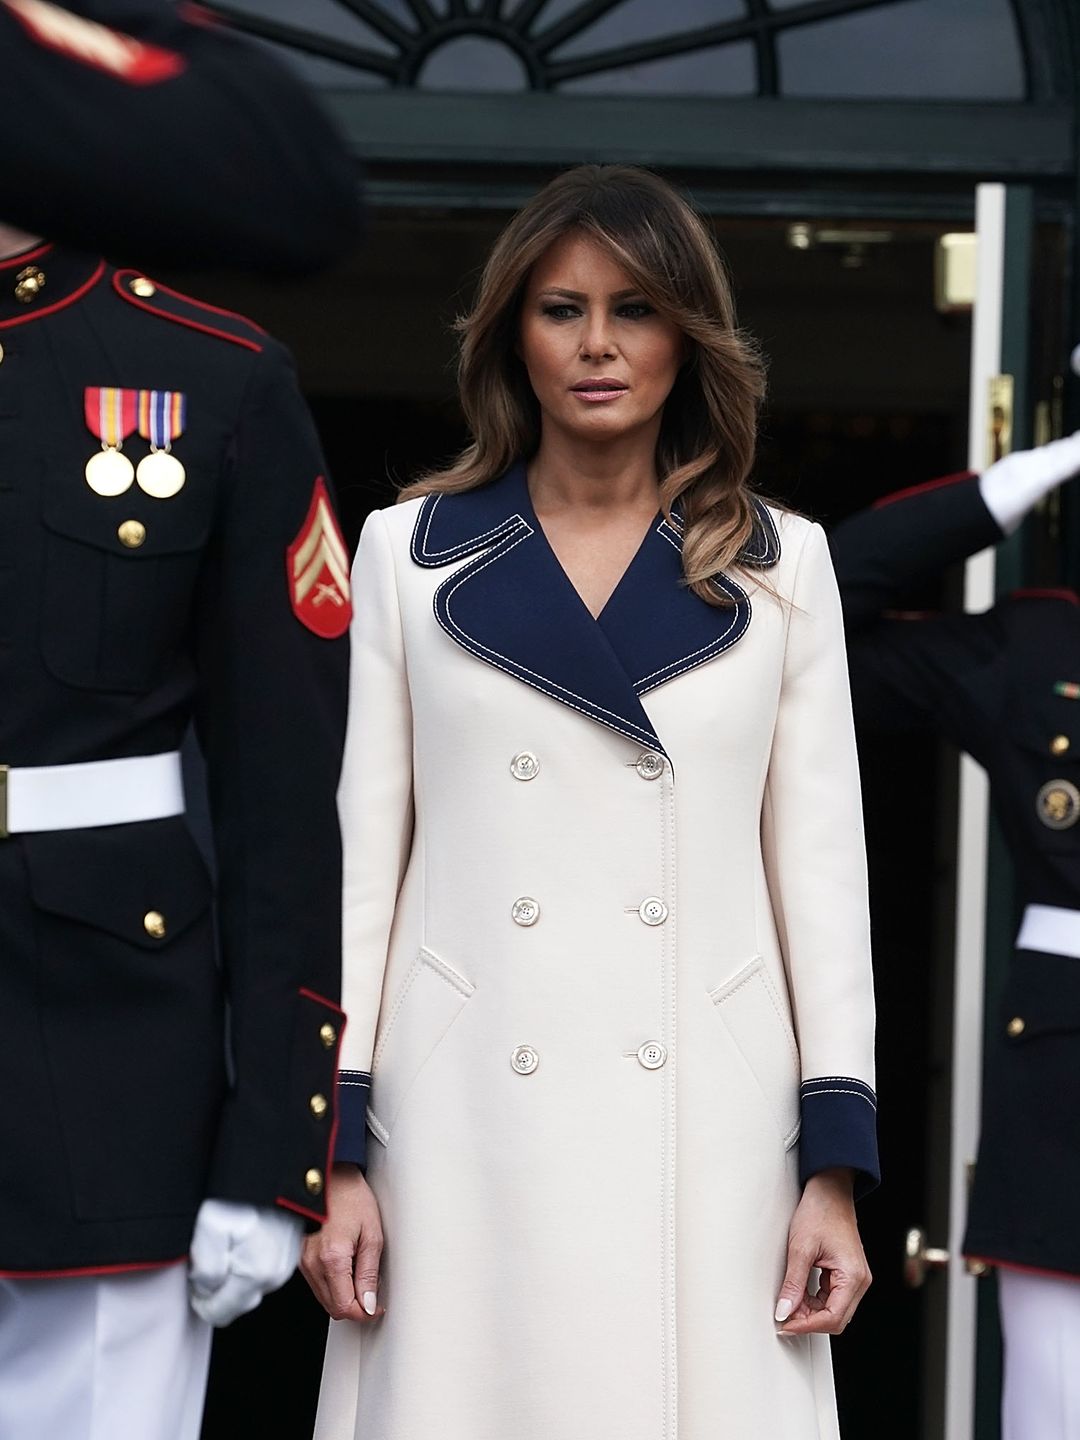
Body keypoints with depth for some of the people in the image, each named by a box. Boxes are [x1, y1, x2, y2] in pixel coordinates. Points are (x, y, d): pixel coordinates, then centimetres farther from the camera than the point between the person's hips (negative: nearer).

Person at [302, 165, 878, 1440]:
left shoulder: (778, 564, 7)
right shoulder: (408, 553, 6)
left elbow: (821, 857, 6)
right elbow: (360, 847, 6)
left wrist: (838, 1163, 1)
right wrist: (336, 1147, 0)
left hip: (704, 1114, 0)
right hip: (468, 1116, 0)